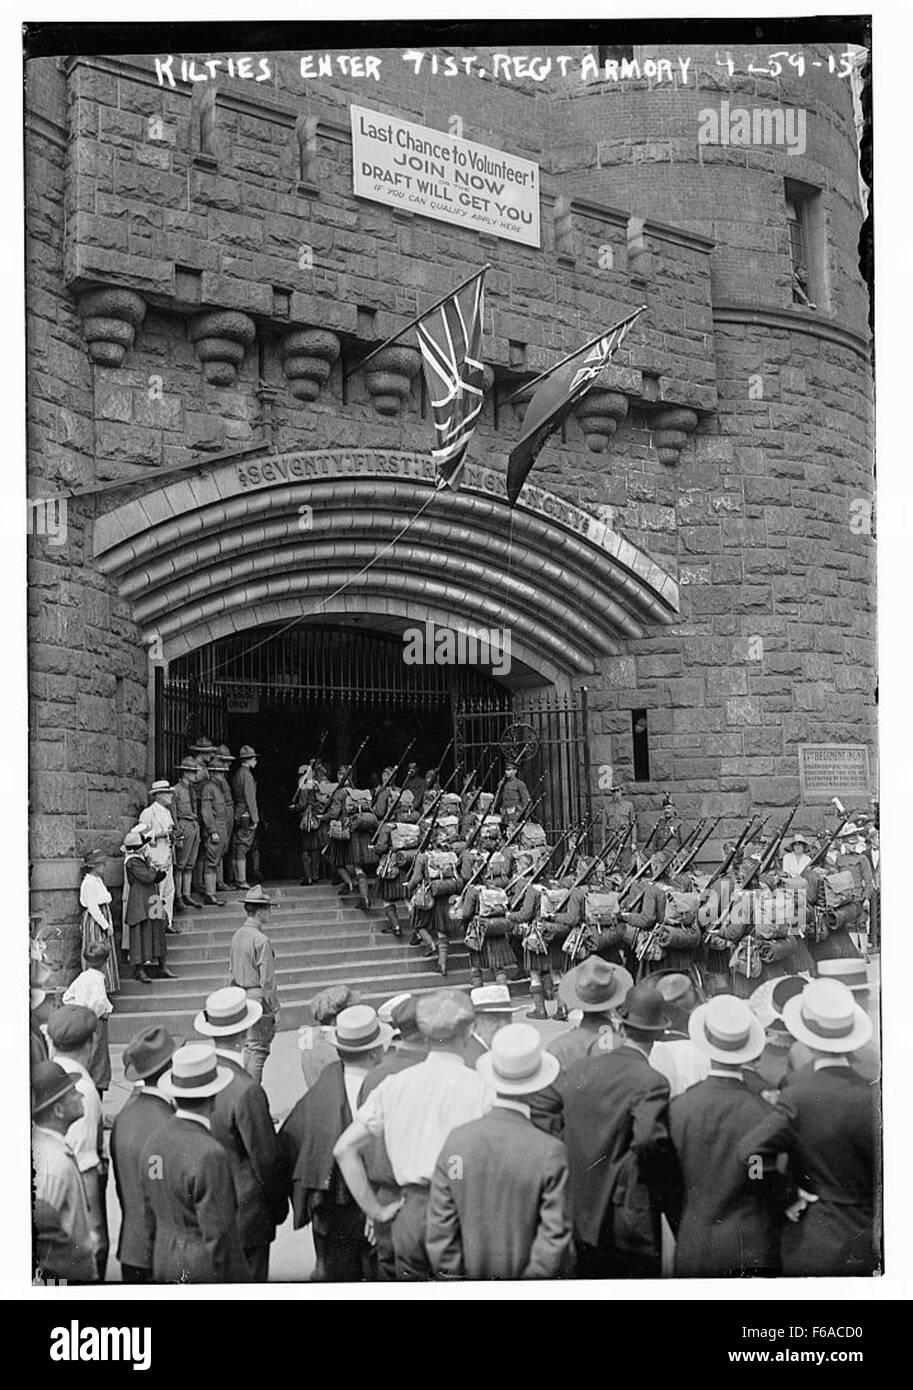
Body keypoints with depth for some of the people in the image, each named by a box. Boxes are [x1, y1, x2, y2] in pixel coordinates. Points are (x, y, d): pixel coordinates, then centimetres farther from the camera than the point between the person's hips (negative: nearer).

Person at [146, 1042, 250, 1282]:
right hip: (205, 1271, -8)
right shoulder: (210, 1155, -23)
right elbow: (217, 1235, -20)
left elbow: (153, 1216, 10)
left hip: (165, 1265, 8)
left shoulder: (154, 1140, 1)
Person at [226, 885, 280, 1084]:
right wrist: (275, 1008, -10)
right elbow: (267, 980, -17)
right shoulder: (261, 940, -18)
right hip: (258, 999, -8)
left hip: (241, 997, 8)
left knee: (247, 1047, 16)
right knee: (258, 1049, -2)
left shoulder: (237, 936, 7)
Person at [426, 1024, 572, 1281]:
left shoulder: (456, 1140, -9)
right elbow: (555, 1235, -15)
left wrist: (451, 1274, 6)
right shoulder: (550, 1152, -18)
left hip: (472, 1273, 3)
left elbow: (440, 1227, -3)